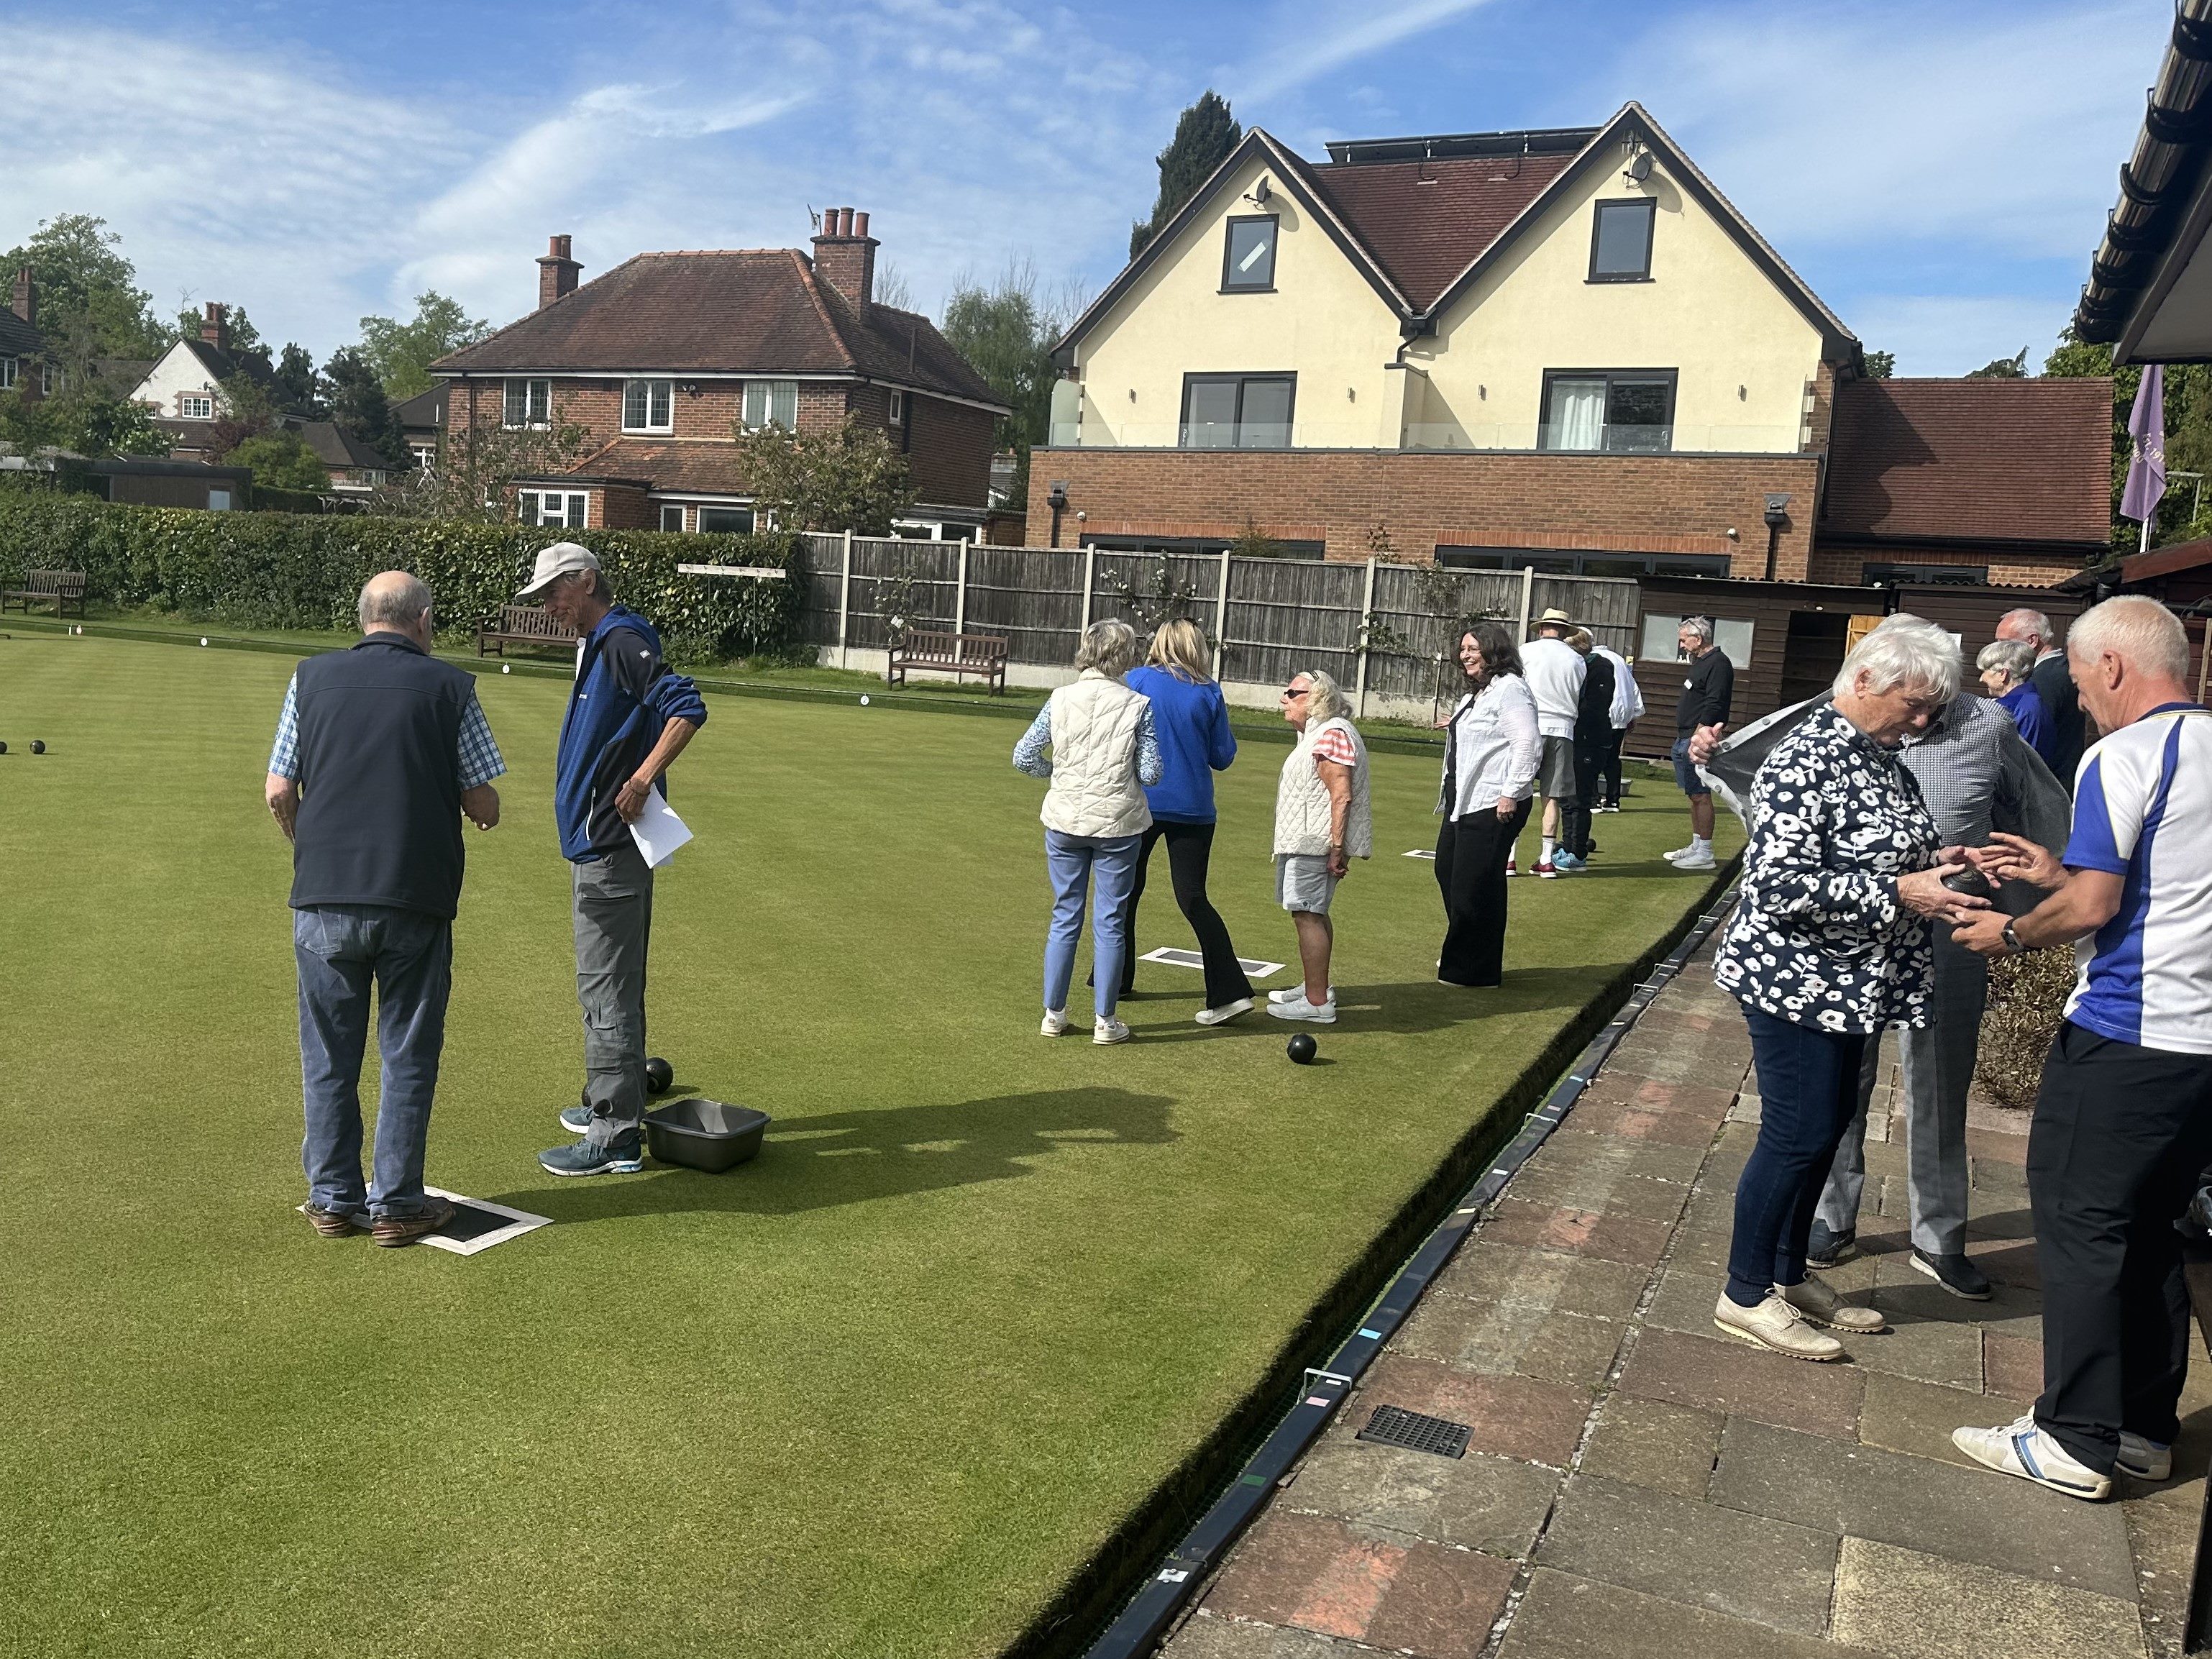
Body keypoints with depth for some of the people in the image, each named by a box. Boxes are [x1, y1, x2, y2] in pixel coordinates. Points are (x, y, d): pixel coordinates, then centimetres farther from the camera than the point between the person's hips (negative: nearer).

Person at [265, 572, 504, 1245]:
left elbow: (279, 793, 5)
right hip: (417, 901, -2)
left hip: (324, 898, 2)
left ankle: (333, 1199, 20)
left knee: (329, 1057, 13)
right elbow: (484, 806, 0)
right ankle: (396, 1204, 13)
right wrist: (468, 806, 22)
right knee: (408, 1056, 8)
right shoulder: (450, 687, 0)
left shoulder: (312, 677, 5)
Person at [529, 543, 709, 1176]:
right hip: (600, 841, 11)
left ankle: (616, 1138, -3)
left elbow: (687, 707, -26)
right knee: (613, 983, 20)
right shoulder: (598, 645, 17)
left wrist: (641, 780, -29)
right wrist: (577, 765, 15)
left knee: (606, 988, -7)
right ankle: (612, 1104, 33)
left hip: (610, 847, -11)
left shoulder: (623, 642, -14)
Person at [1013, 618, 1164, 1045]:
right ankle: (1105, 1021, 13)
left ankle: (1054, 1014, 19)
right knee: (1110, 921, 7)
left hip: (1065, 821, 2)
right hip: (1118, 824, -2)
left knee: (1064, 918, 13)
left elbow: (1023, 756, -2)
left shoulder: (1061, 699, -3)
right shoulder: (1138, 705, -8)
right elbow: (1150, 774, -9)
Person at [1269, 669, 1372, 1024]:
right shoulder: (1318, 732, 19)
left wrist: (1338, 848, -26)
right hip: (1306, 842, 12)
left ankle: (1317, 1004, -10)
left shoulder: (1332, 734, -17)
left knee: (1308, 914, -11)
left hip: (1315, 844, -12)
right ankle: (1318, 988, 31)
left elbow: (1342, 796, -23)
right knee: (1314, 913, 19)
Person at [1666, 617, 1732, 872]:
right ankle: (1696, 846, 22)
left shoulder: (1718, 664, -13)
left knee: (1700, 795, -9)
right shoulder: (1699, 662, 19)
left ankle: (1705, 854, -7)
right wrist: (1684, 739, 17)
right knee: (1694, 795, 14)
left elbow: (1714, 706, -21)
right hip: (1685, 739, 10)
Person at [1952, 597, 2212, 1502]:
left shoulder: (2122, 757, -14)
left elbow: (2093, 907, -17)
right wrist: (2058, 872, 17)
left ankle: (2077, 1440, 9)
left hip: (2123, 1037, -8)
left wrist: (2012, 934, 0)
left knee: (2080, 1226, 2)